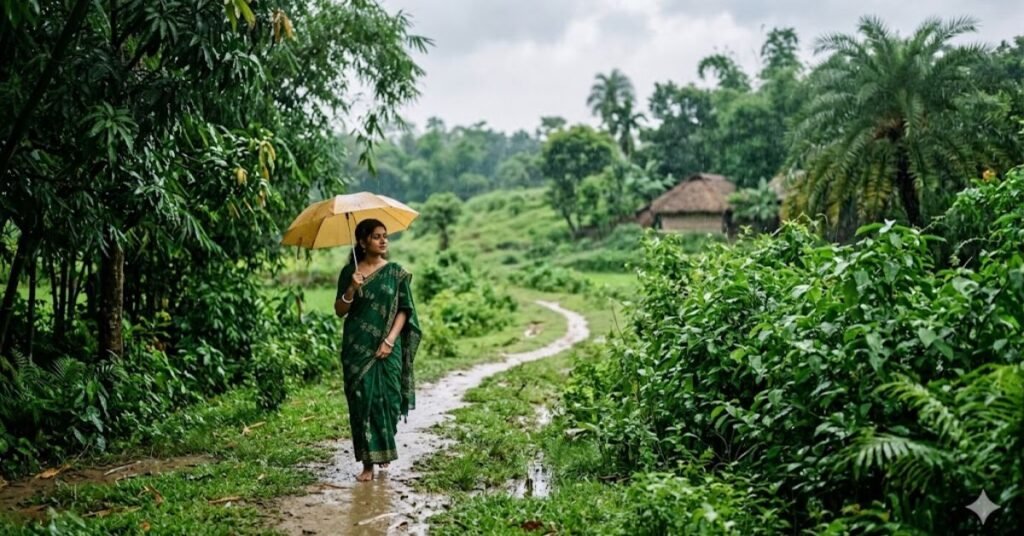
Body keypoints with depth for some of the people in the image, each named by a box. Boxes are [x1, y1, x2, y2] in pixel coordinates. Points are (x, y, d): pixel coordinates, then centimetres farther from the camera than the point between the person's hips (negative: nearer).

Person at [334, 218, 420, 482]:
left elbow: (403, 310, 1)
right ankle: (368, 462, 2)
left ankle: (385, 448, 28)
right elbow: (340, 311, 5)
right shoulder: (350, 272, 3)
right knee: (361, 399, -3)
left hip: (387, 348, 0)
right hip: (357, 347, 0)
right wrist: (351, 290, -13)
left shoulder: (396, 272, 3)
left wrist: (390, 340, -10)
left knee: (387, 398, 1)